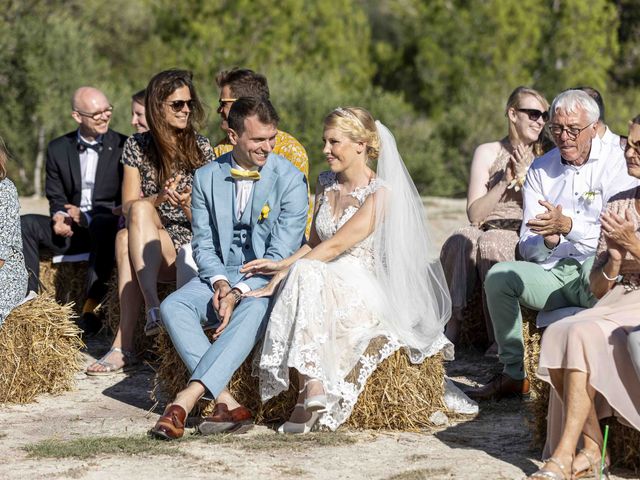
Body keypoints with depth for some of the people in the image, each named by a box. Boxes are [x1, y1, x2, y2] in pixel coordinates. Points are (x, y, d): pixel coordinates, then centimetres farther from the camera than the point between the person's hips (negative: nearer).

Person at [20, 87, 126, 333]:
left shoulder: (123, 147, -2)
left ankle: (92, 306, -40)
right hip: (72, 231, 5)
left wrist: (88, 217, -15)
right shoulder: (58, 149, 10)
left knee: (103, 223, -39)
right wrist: (59, 217, -11)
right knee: (24, 224, -17)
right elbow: (56, 197, 14)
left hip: (107, 226, -4)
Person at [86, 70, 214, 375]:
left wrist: (187, 204, -20)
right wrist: (159, 199, -18)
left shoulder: (201, 148, 5)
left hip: (190, 245, -2)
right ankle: (153, 306, -42)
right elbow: (128, 206, 2)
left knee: (126, 239, -31)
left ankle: (124, 345, -39)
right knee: (140, 210, -33)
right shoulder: (137, 146, 9)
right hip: (145, 245, 2)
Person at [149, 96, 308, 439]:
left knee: (252, 311, -38)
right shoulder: (207, 178, 3)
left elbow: (281, 253, -14)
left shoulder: (290, 180, -9)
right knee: (172, 306, -24)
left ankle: (186, 399, -43)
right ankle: (226, 403, -33)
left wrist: (238, 293, -24)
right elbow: (203, 244, 7)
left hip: (269, 279, -4)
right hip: (221, 274, 4)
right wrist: (218, 282, -14)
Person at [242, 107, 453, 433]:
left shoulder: (381, 193, -10)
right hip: (325, 283, 5)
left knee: (304, 272, -34)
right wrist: (285, 267, -1)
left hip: (365, 288, -5)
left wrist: (284, 267, -21)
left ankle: (310, 393, -38)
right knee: (304, 273, -32)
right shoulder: (325, 183, 14)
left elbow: (335, 245, -17)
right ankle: (314, 388, -43)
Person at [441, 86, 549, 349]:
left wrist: (523, 178, -7)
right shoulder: (488, 152, 8)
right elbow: (474, 213, 2)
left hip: (522, 238, -1)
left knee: (492, 243, -35)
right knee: (460, 240, -32)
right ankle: (451, 325, -33)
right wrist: (505, 182, -8)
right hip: (486, 228, 1)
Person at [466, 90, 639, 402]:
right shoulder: (540, 170, 12)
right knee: (499, 276, -20)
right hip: (554, 274, 5)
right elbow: (527, 248, 5)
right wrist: (548, 240, -19)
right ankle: (513, 375, -9)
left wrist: (567, 226, -26)